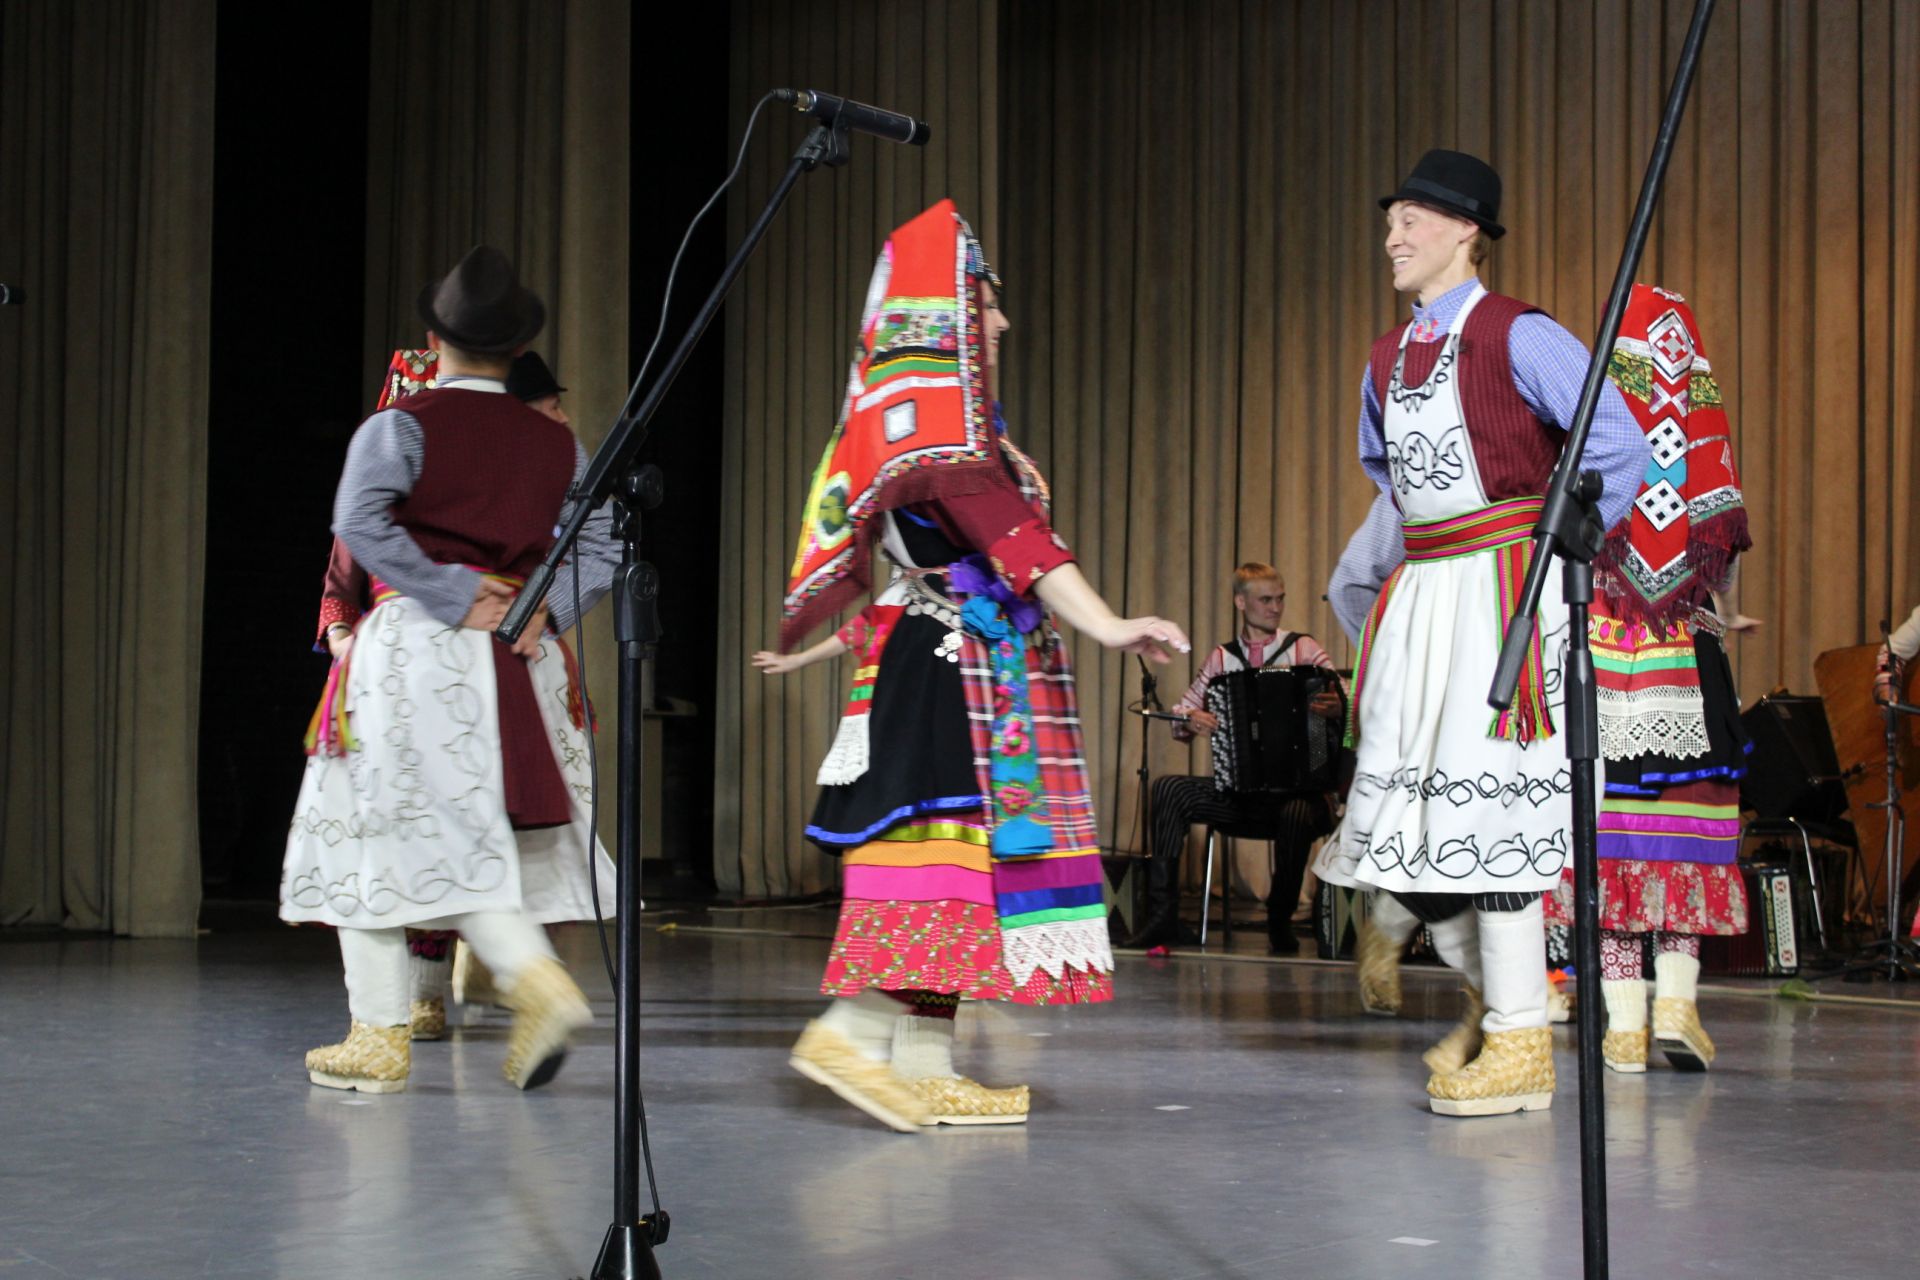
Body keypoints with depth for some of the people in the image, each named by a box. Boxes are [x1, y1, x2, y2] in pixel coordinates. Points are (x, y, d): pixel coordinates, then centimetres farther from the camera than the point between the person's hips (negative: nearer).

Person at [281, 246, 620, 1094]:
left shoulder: (401, 427, -3)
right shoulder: (556, 443, 10)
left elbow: (361, 521, -18)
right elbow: (603, 548, 6)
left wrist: (454, 597, -14)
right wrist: (541, 606, -3)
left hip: (411, 649, -4)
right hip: (516, 665, 4)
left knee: (377, 831, 3)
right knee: (474, 844, 12)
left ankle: (379, 1037, 4)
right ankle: (536, 977, -9)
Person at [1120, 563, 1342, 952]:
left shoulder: (1303, 649, 4)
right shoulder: (1222, 658, 12)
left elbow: (1348, 702, -5)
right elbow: (1181, 712, 12)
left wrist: (1338, 708, -29)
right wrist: (1190, 720, -12)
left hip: (1299, 789, -3)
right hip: (1238, 789, 3)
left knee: (1297, 816, -37)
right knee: (1168, 788, -18)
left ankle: (1280, 918, -10)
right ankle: (1163, 913, -17)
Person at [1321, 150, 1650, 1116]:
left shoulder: (1515, 336, -9)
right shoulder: (1389, 356, 13)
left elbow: (1619, 444, -13)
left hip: (1503, 589, -8)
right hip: (1421, 592, 8)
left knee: (1483, 796, -10)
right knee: (1403, 806, 6)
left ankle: (1519, 1044, -2)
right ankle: (1488, 994, 26)